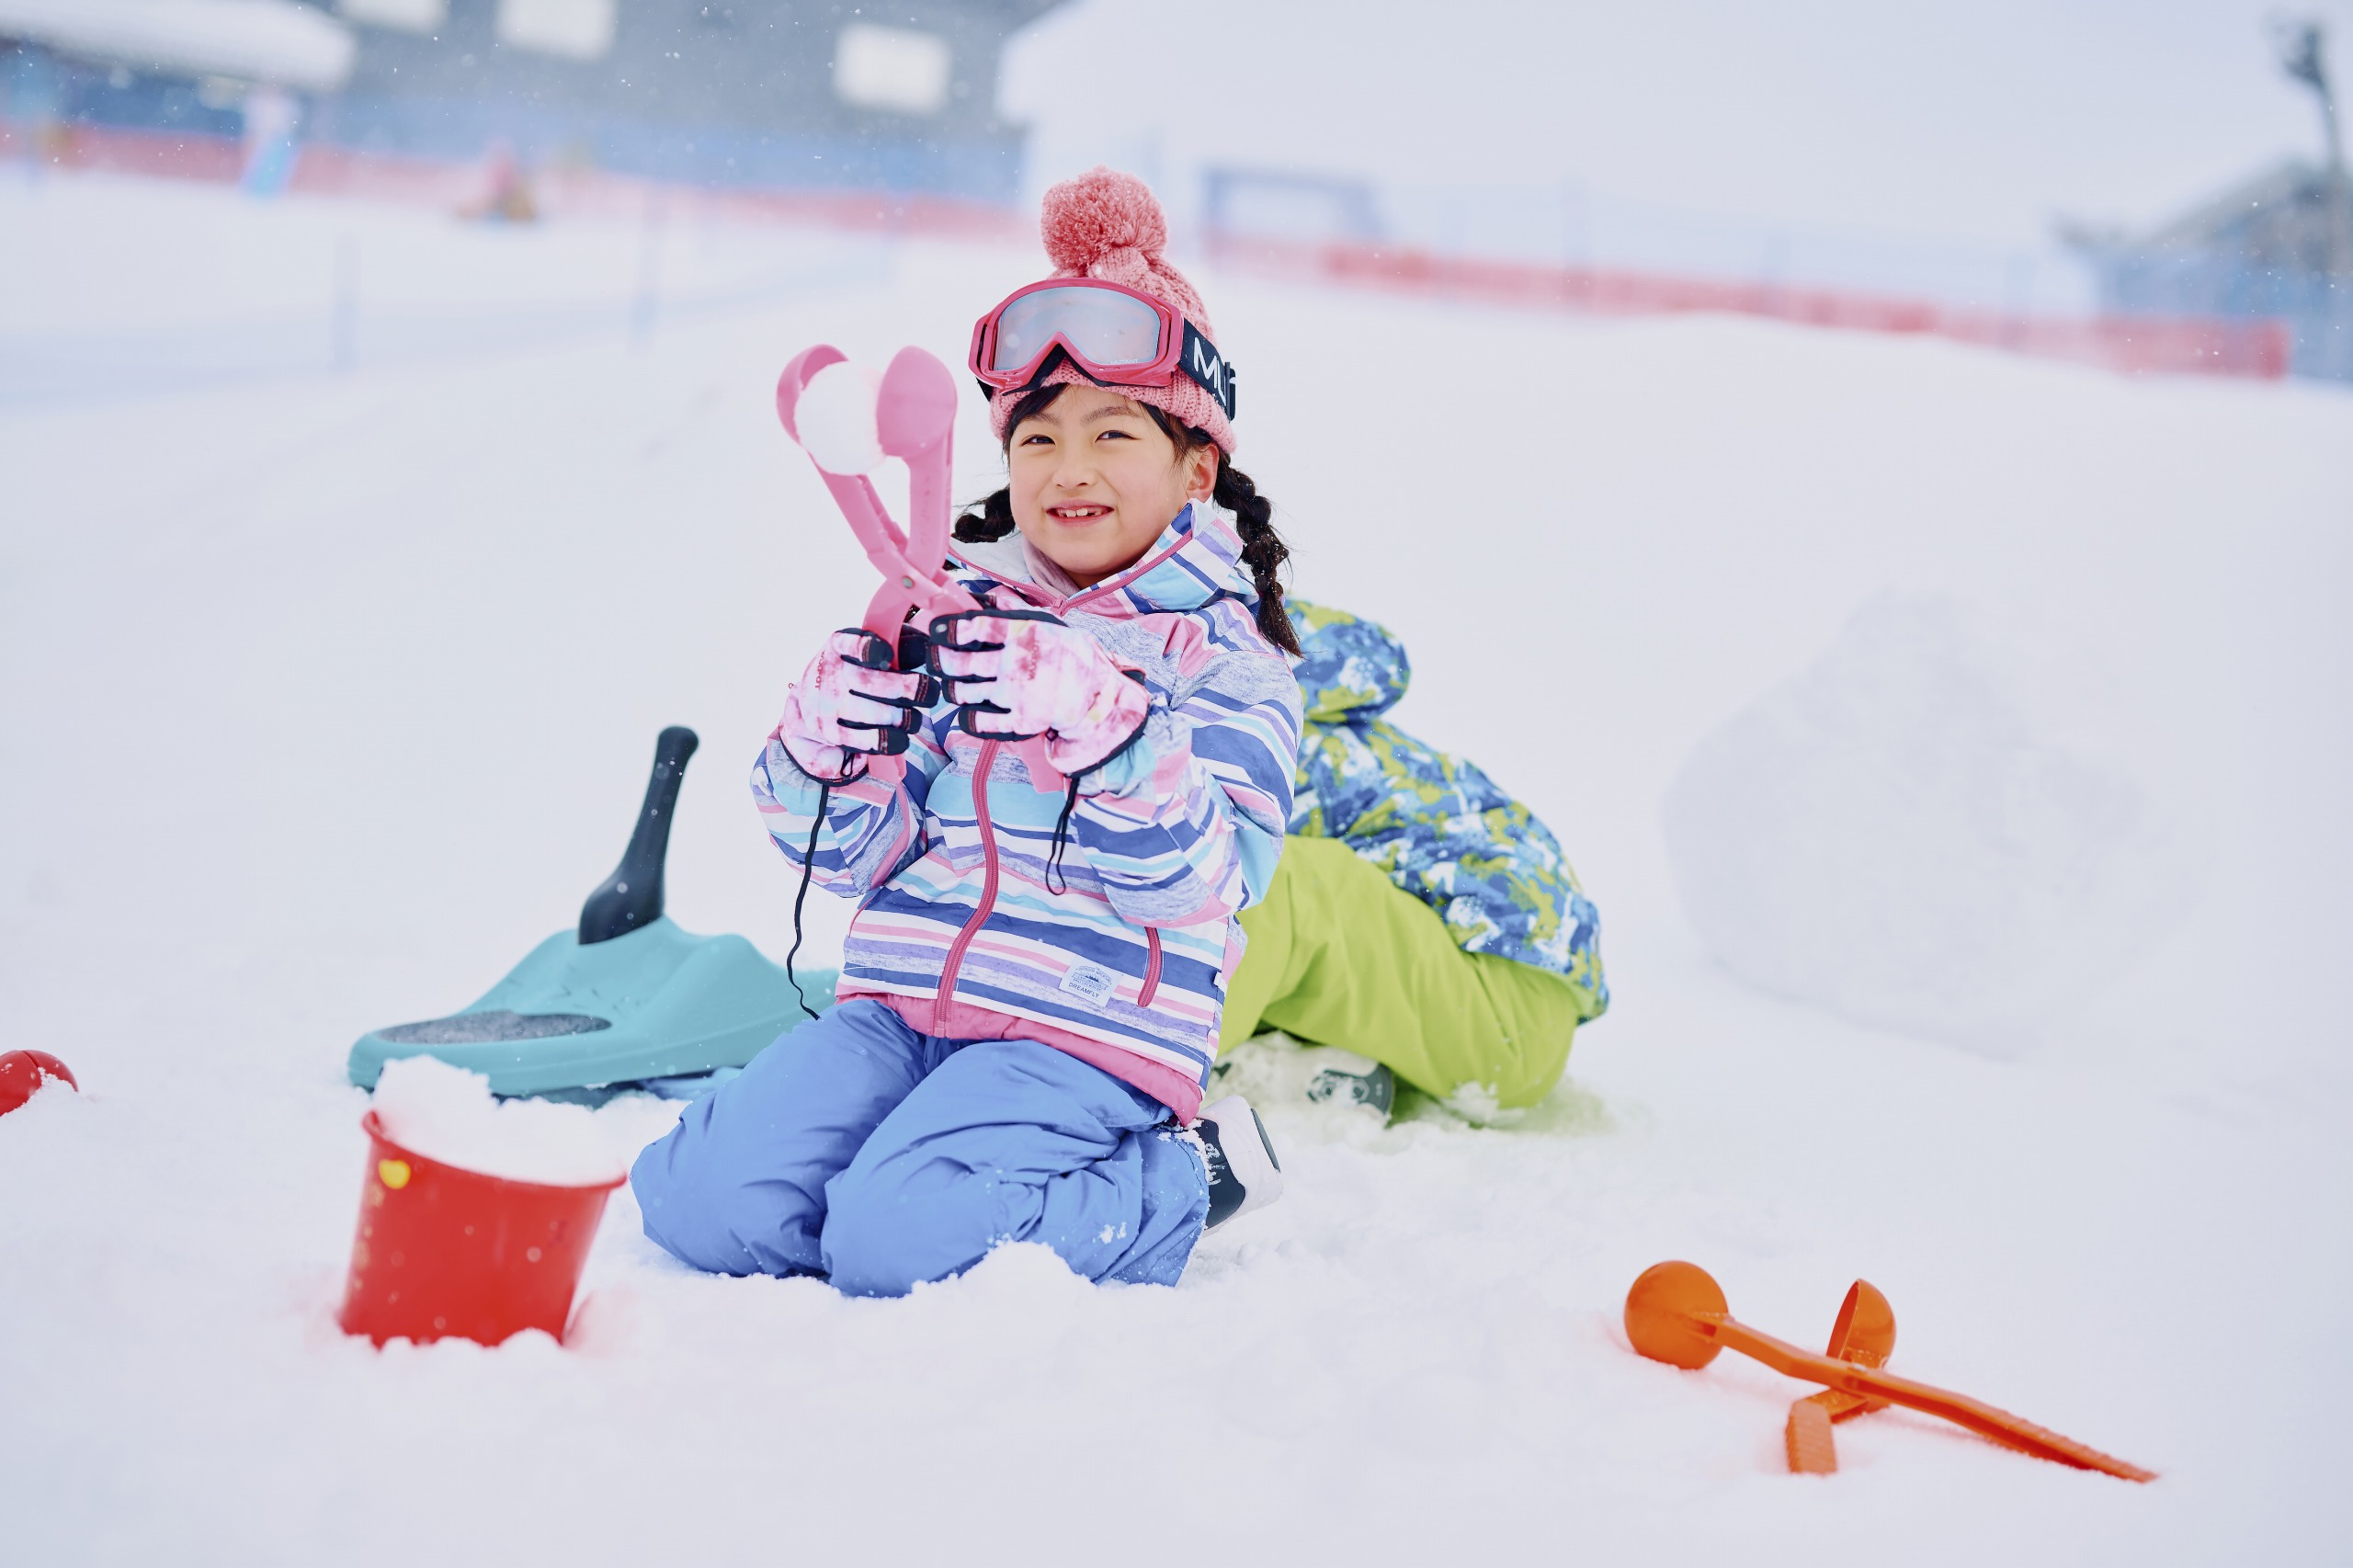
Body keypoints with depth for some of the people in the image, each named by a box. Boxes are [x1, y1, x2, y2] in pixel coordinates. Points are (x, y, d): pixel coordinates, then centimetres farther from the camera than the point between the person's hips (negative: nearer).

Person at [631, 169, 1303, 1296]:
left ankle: (1176, 1183, -2)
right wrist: (832, 745, -9)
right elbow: (848, 855, 13)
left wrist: (1093, 724, -28)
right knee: (710, 1202, -17)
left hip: (1081, 1037, -4)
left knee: (898, 1243, -28)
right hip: (895, 1002, 5)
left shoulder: (1222, 657, 1)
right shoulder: (948, 620, 14)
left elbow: (1188, 883, -14)